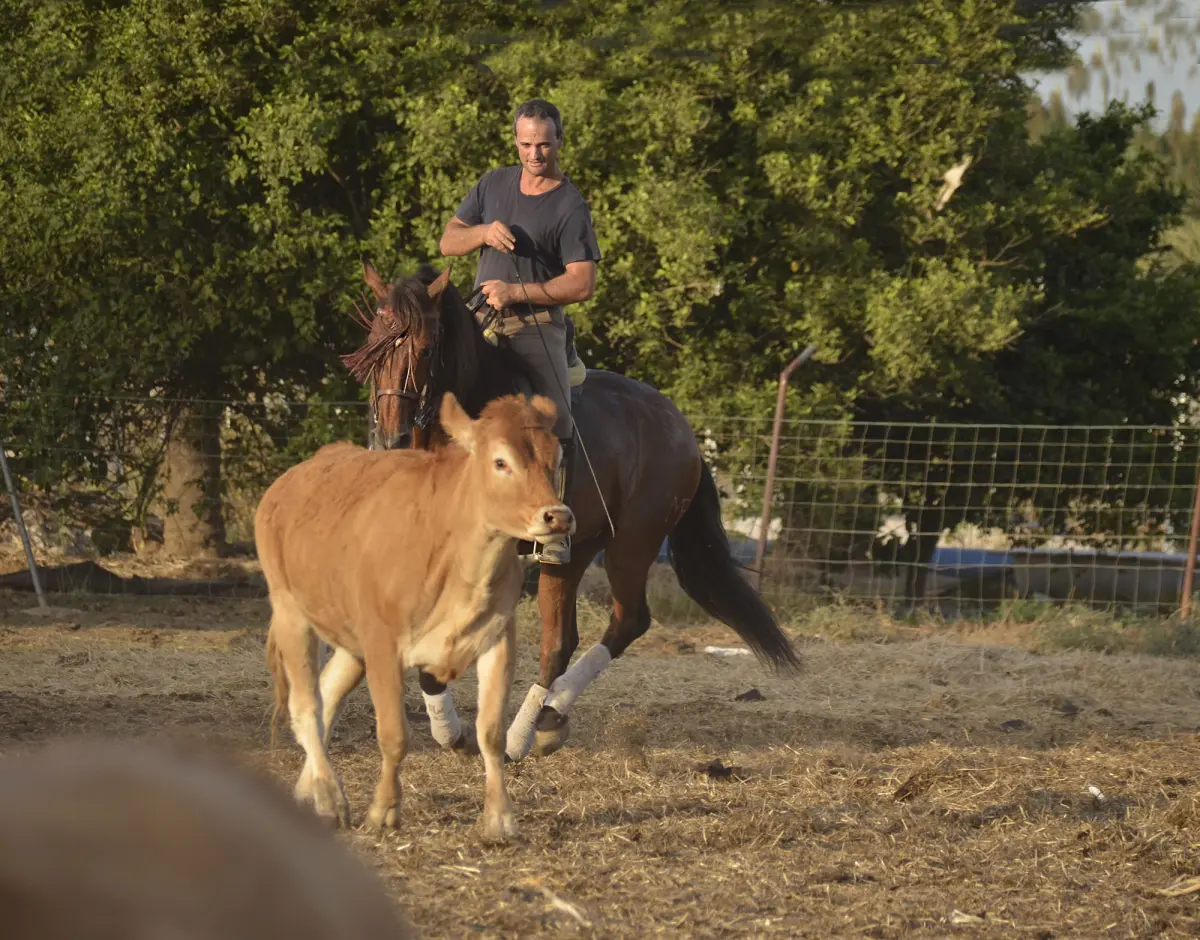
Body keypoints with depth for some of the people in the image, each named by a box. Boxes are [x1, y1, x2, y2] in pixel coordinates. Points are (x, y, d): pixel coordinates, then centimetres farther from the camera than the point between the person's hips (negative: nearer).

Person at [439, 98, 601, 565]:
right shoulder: (494, 184, 13)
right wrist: (484, 232, -8)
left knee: (554, 422, -18)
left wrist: (517, 291, -17)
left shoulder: (570, 206, -3)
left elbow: (581, 284, -10)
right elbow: (448, 242, 14)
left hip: (537, 324, -4)